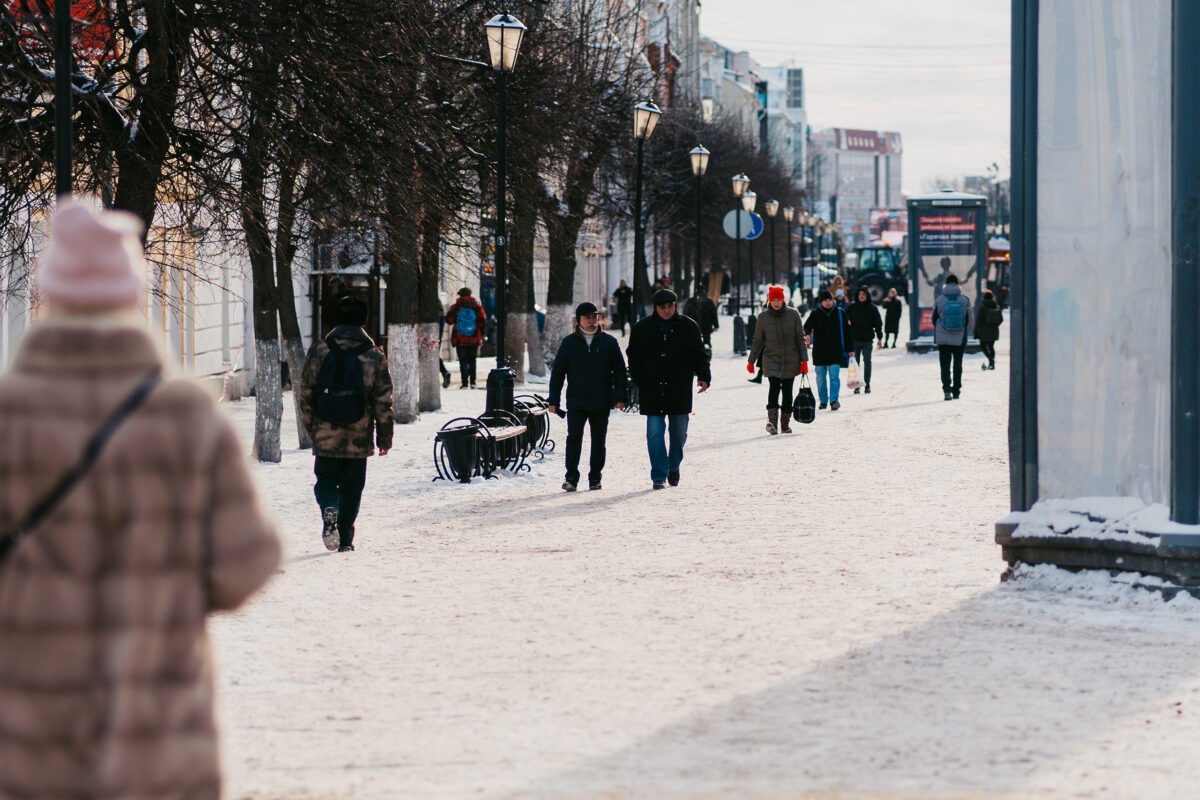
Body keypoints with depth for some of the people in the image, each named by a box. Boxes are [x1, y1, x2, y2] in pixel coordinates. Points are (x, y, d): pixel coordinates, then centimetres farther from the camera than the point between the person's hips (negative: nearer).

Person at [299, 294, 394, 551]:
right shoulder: (374, 357, -3)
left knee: (326, 480, 12)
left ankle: (329, 511, -18)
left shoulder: (318, 352, -2)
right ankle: (345, 538, 11)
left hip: (325, 436, 0)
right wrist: (385, 438, 8)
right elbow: (383, 402, -1)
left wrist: (310, 425, 17)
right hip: (359, 439, 0)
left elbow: (306, 394, 3)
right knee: (351, 487, 11)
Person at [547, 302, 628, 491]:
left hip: (601, 403, 1)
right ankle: (571, 478, 1)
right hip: (576, 403, -1)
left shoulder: (609, 342, 4)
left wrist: (620, 397, -3)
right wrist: (554, 400, 1)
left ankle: (595, 478, 17)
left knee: (598, 441, 8)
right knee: (574, 439, -5)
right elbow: (558, 372, 5)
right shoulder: (569, 342, 3)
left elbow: (619, 371, 6)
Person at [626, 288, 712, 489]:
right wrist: (641, 381, -1)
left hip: (680, 391, 1)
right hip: (652, 393, -1)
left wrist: (703, 377, -9)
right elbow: (633, 358, 9)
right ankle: (659, 476, -5)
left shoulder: (688, 327, 4)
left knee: (679, 432, 10)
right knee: (655, 432, -7)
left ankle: (673, 467, 34)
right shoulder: (641, 329, 3)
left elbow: (699, 355, 7)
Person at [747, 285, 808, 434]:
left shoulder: (793, 314, -2)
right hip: (771, 359, -1)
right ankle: (772, 420, -32)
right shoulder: (763, 317, -1)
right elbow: (758, 340, 8)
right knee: (774, 386, -20)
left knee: (787, 391, 6)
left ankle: (785, 423, 17)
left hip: (790, 360, 1)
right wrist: (751, 361, 10)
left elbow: (800, 338, 2)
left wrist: (804, 360, -2)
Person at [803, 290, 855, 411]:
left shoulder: (840, 314, 4)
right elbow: (807, 326, -9)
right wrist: (807, 334, -33)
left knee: (834, 376, -10)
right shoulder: (815, 314, 3)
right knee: (821, 378, 7)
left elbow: (847, 332, 8)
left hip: (835, 351, -1)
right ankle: (823, 401, 17)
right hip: (819, 352, 1)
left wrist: (850, 349, 6)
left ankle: (834, 400, -9)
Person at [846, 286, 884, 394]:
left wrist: (880, 338, 1)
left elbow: (878, 323, 4)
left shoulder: (872, 308, 2)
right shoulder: (851, 307, 4)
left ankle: (867, 385, 5)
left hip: (867, 340, -1)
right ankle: (856, 385, 4)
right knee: (855, 363, 1)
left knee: (867, 362, 0)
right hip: (854, 340, 1)